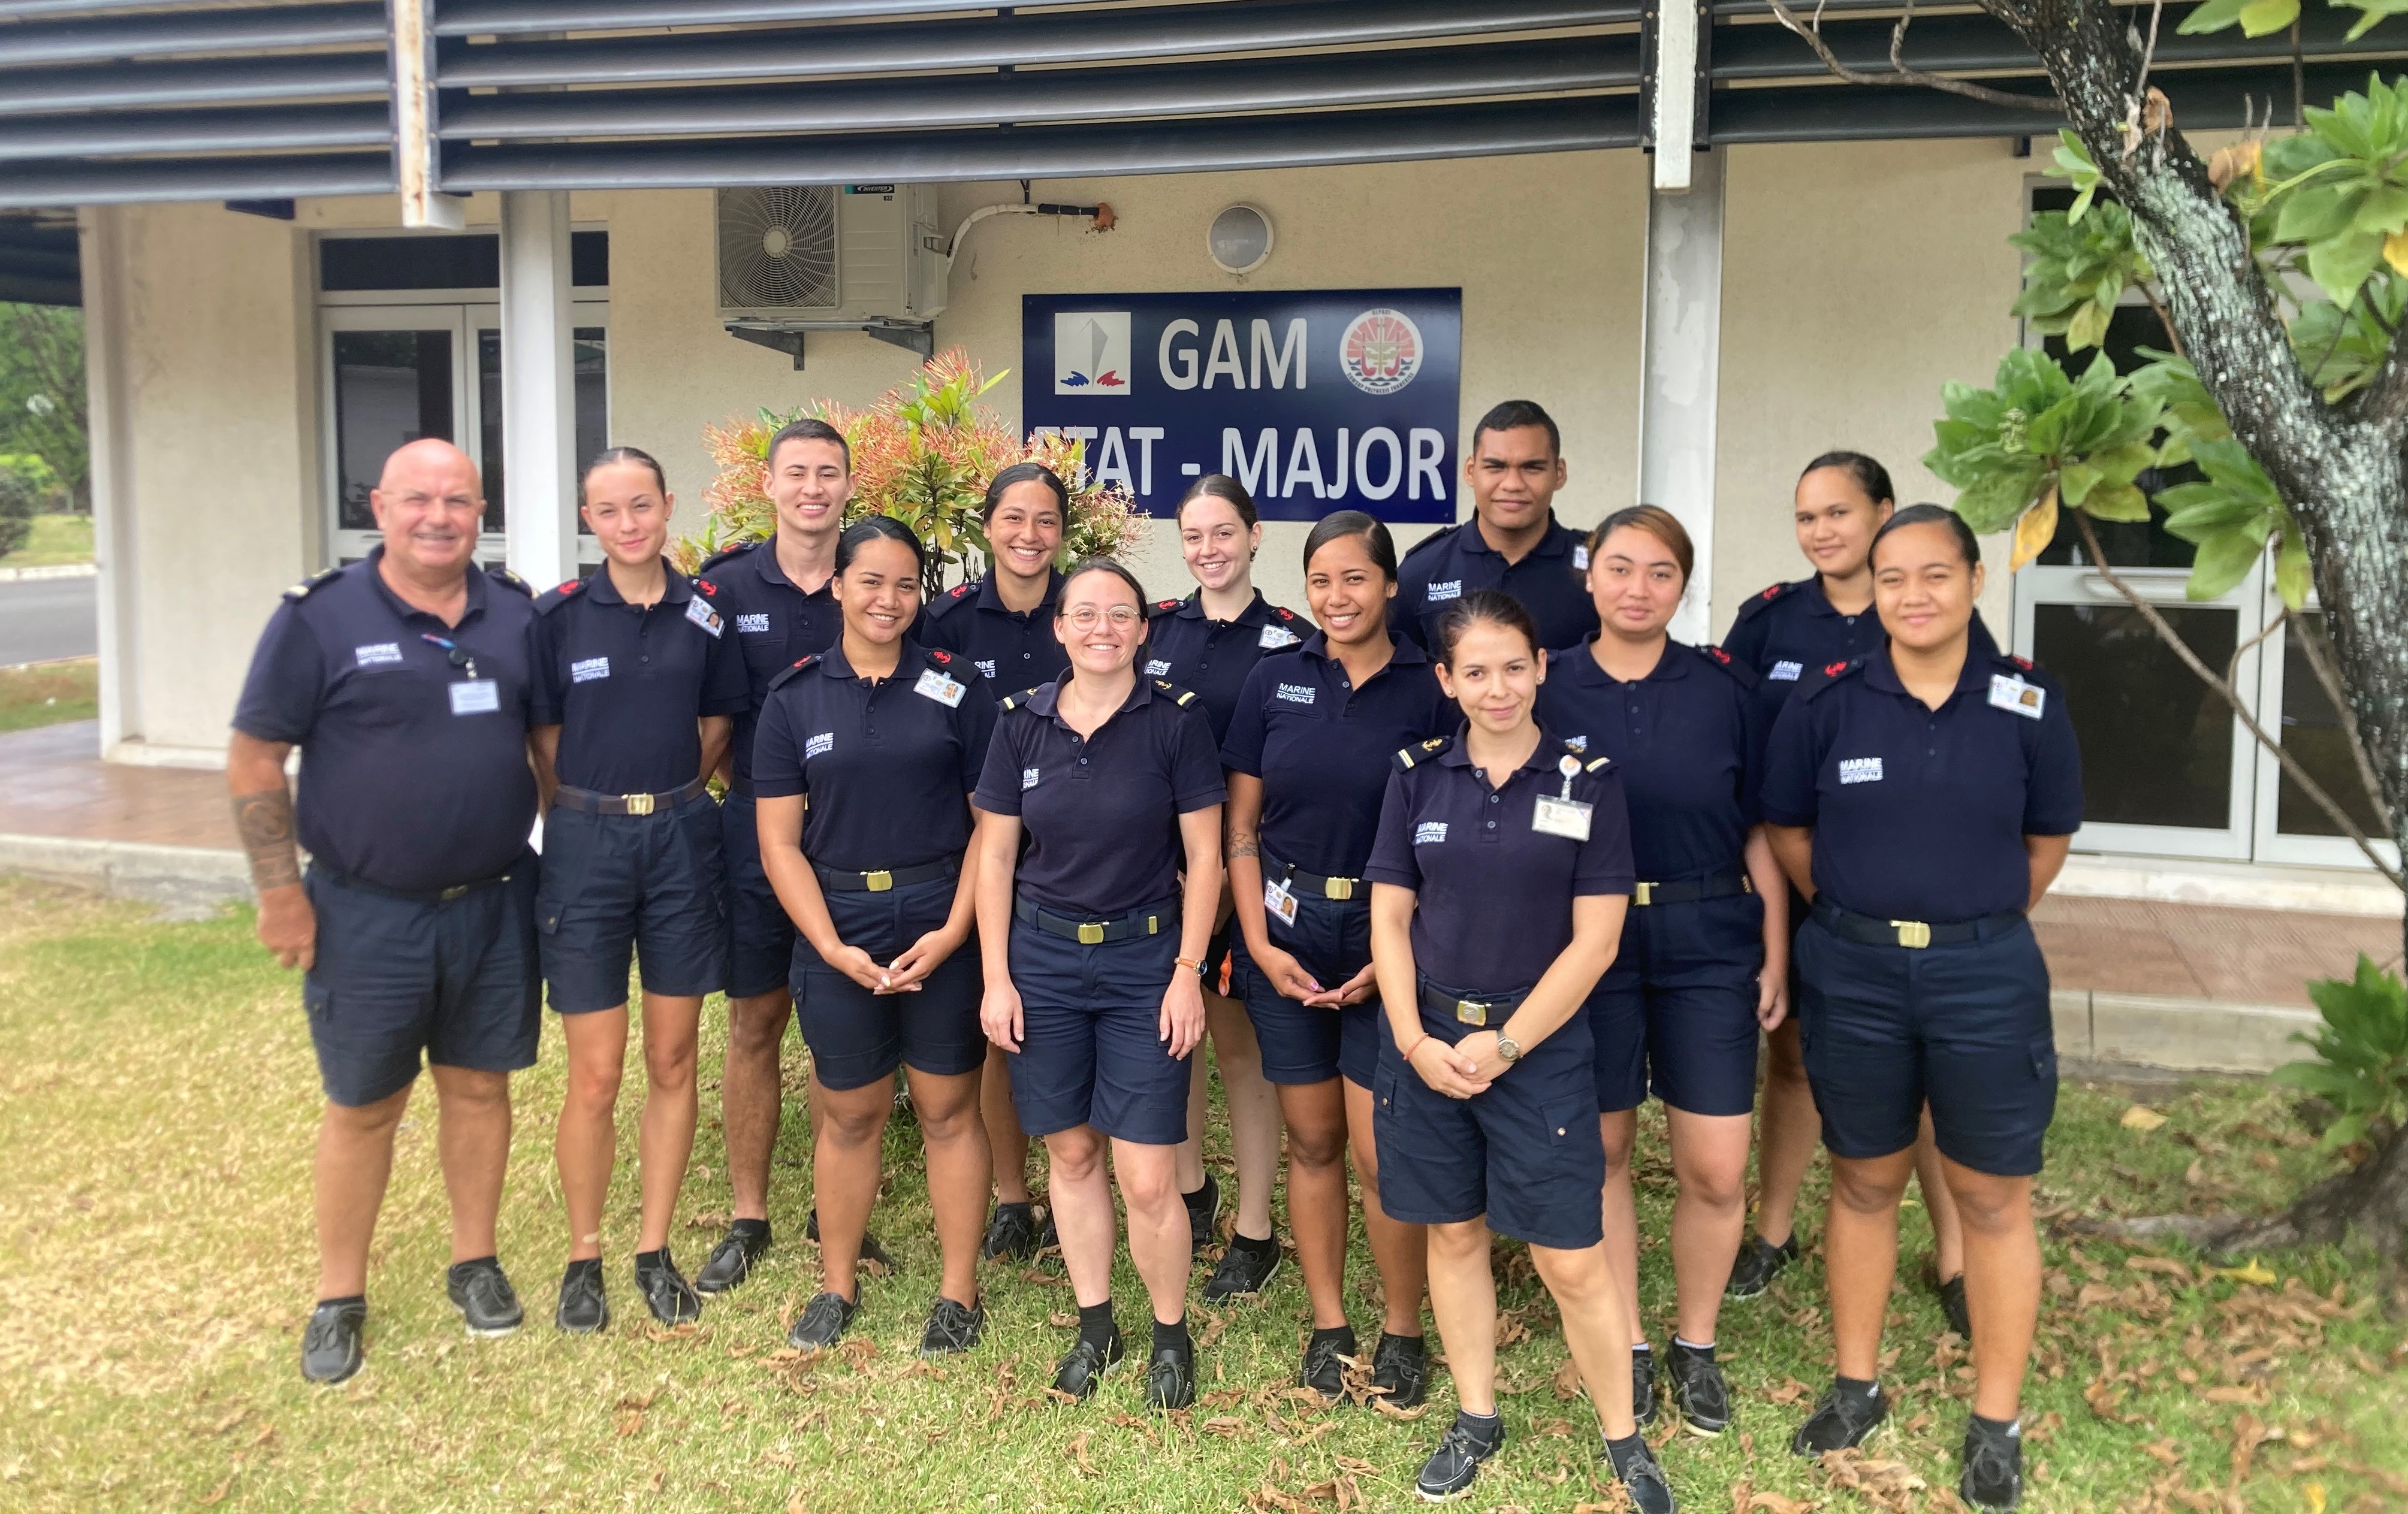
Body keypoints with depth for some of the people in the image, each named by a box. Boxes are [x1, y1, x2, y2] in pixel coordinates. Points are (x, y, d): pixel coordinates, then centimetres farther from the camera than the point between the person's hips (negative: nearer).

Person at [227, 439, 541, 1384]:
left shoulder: (516, 615, 4)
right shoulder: (320, 617, -8)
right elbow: (255, 758, -6)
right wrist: (281, 890, -9)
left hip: (494, 907, 3)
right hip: (366, 915, -3)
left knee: (479, 1087, 13)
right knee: (362, 1106, 8)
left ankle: (475, 1263, 30)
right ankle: (340, 1299, 23)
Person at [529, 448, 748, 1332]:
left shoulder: (706, 614, 3)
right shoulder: (559, 617, -2)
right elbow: (544, 746, 2)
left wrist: (665, 803, 4)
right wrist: (600, 817, 1)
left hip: (681, 843, 2)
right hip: (586, 846, -2)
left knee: (673, 1063, 8)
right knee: (595, 1075, 0)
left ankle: (656, 1252, 21)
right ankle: (583, 1259, 18)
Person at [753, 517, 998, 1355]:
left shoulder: (957, 688, 0)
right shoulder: (795, 697, 3)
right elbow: (779, 842, 1)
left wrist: (953, 932, -12)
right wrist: (833, 948, -9)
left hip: (943, 928, -1)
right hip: (837, 932, 1)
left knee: (949, 1109, 6)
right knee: (848, 1114, 11)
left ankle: (958, 1293, 20)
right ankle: (837, 1285, 29)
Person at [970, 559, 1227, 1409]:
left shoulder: (1175, 719, -7)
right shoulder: (1023, 721, 0)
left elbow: (1203, 856, -3)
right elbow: (994, 855, 4)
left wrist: (1187, 972, -8)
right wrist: (996, 978, 0)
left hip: (1144, 962, -2)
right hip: (1042, 957, 3)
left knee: (1147, 1178, -4)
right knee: (1071, 1154, 12)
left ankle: (1172, 1334, 20)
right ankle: (1095, 1326, 31)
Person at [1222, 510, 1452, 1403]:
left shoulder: (1431, 691, -5)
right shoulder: (1275, 679, 2)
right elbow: (1240, 826, 5)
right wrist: (1260, 944, -4)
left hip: (1386, 940, -2)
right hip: (1284, 932, 2)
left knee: (1381, 1152, -1)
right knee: (1311, 1140, 11)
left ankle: (1403, 1331, 20)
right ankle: (1328, 1324, 27)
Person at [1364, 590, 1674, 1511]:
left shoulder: (1588, 782, -5)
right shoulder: (1418, 776, 2)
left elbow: (1595, 941, -7)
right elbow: (1389, 919, 3)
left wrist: (1504, 1045, -11)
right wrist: (1414, 1040, -8)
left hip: (1542, 1048, -2)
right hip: (1425, 1043, 3)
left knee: (1572, 1261, 0)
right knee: (1453, 1233, 13)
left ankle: (1624, 1440, 22)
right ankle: (1476, 1420, 32)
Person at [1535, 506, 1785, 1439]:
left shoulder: (1725, 689, 0)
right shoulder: (1545, 690, 0)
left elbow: (1763, 832, 4)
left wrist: (1776, 957, 1)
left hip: (1707, 944, 0)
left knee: (1717, 1171, 1)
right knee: (1601, 1152, 9)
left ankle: (1696, 1346, 25)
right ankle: (1625, 1345, 28)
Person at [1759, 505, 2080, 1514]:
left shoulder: (2027, 704, -3)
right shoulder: (1827, 701, -4)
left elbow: (2048, 841, 8)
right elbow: (1787, 832, 5)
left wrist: (1975, 923, 8)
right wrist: (1861, 916, 5)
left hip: (1986, 975, 0)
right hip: (1853, 973, 1)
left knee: (1992, 1201, 7)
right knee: (1863, 1184, 13)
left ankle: (1996, 1425, 21)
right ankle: (1857, 1385, 29)